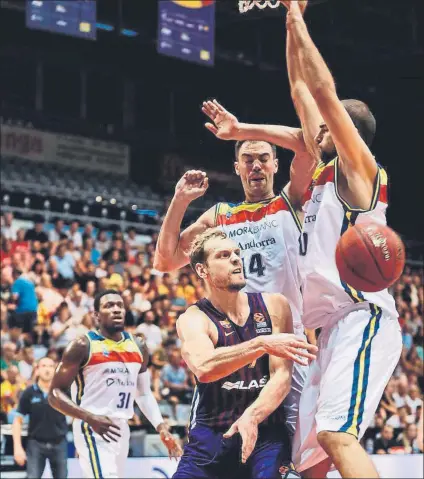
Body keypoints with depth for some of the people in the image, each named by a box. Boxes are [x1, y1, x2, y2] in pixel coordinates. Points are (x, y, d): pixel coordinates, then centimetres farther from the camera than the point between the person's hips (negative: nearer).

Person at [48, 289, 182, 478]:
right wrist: (90, 418, -23)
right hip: (92, 428, -7)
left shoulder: (138, 347, 11)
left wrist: (161, 427, 6)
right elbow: (55, 393, -9)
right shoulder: (83, 346, -8)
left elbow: (144, 393, 21)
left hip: (120, 429, 7)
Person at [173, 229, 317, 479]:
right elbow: (203, 367, -28)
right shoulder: (193, 319, -5)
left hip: (265, 430, 0)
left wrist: (252, 416, -24)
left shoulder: (273, 306, 1)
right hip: (211, 435, 0)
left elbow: (282, 376, -7)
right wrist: (262, 344, -38)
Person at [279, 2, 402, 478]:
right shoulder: (320, 174, 22)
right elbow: (304, 94, 24)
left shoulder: (358, 169, 0)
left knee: (337, 434, -28)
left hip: (362, 318, -10)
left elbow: (325, 93, -9)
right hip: (333, 327, 10)